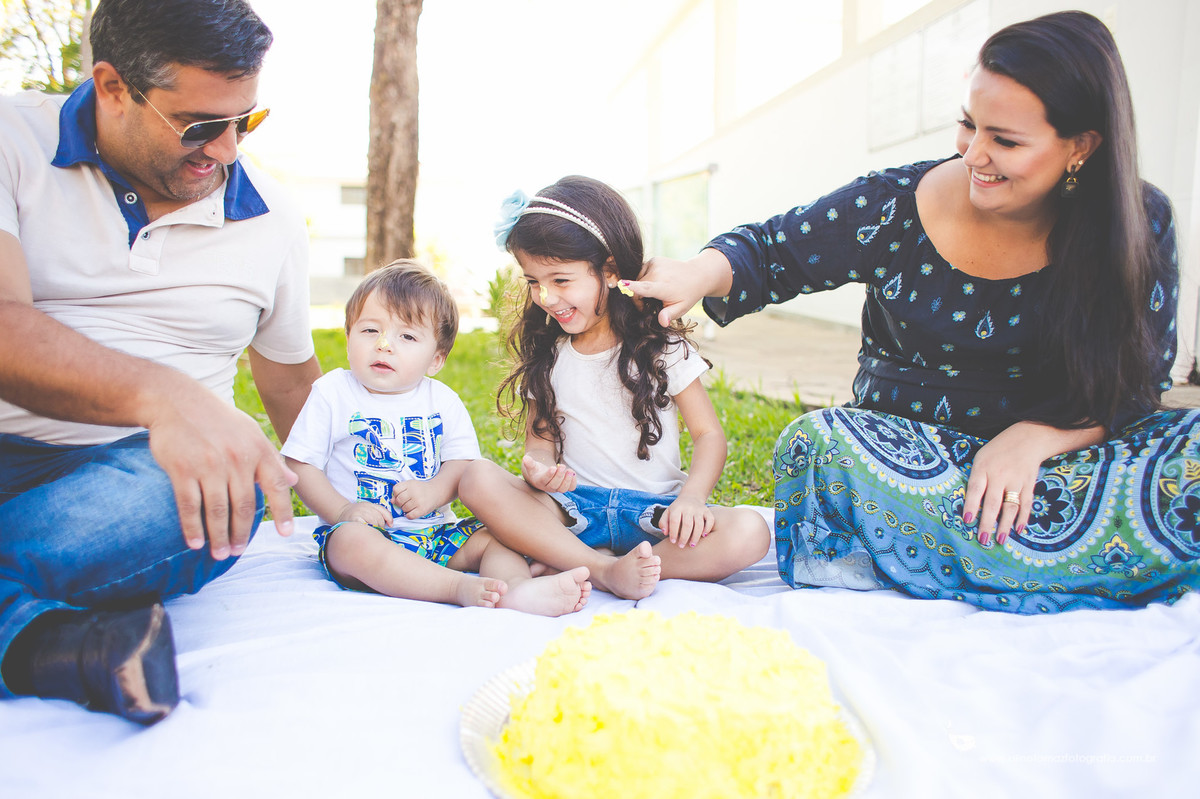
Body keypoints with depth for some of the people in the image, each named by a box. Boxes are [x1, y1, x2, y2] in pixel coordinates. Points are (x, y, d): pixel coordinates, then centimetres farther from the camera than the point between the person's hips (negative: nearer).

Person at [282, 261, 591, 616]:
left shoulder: (442, 400, 7)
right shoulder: (332, 393, 0)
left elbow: (464, 462, 5)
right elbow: (301, 465, -2)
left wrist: (434, 492, -17)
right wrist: (342, 511, -17)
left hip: (434, 529, 4)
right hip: (367, 530, -4)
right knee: (353, 541, -37)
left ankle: (517, 586, -44)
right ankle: (462, 588, -48)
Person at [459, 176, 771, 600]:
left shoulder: (661, 346, 0)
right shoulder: (544, 357, 8)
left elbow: (708, 433, -1)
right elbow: (541, 439, 6)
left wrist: (692, 497, -21)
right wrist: (538, 469, -19)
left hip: (653, 512, -1)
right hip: (574, 510, 2)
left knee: (749, 533, -30)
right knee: (479, 479, -24)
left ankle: (562, 566, -30)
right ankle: (606, 570, -31)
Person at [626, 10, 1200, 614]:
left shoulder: (1140, 225, -5)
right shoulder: (896, 208, -8)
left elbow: (1136, 381, -6)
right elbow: (770, 251, -3)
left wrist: (1034, 437, -24)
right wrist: (700, 274, -25)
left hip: (1062, 454, 1)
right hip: (908, 447, 0)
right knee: (821, 441, -32)